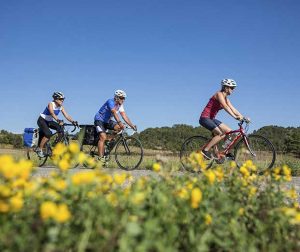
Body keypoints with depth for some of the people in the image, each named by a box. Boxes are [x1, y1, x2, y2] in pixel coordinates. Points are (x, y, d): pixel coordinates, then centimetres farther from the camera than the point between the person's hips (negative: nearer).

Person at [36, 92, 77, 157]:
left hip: (49, 121, 6)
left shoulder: (61, 107, -8)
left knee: (60, 128, -20)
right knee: (48, 134, -28)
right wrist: (58, 120, -59)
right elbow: (52, 114, -42)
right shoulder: (51, 104, -24)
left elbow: (66, 116, -16)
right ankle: (39, 149, -13)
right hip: (42, 120, -6)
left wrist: (73, 121, -34)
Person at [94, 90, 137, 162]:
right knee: (103, 137, -24)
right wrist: (120, 123, -52)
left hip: (107, 121, 7)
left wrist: (131, 125, -18)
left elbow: (124, 116, -7)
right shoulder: (110, 102, -24)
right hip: (99, 120, -7)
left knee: (119, 127, -18)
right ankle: (100, 158, -23)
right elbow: (114, 113, -39)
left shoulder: (120, 105, -1)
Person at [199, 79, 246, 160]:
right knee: (221, 134, -21)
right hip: (205, 118, -9)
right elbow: (225, 107, -28)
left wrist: (242, 117, -5)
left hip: (211, 119, 9)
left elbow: (233, 109, 7)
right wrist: (235, 116, -38)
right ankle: (205, 150, -15)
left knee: (229, 131, 1)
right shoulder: (219, 94, -14)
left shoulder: (225, 98, 12)